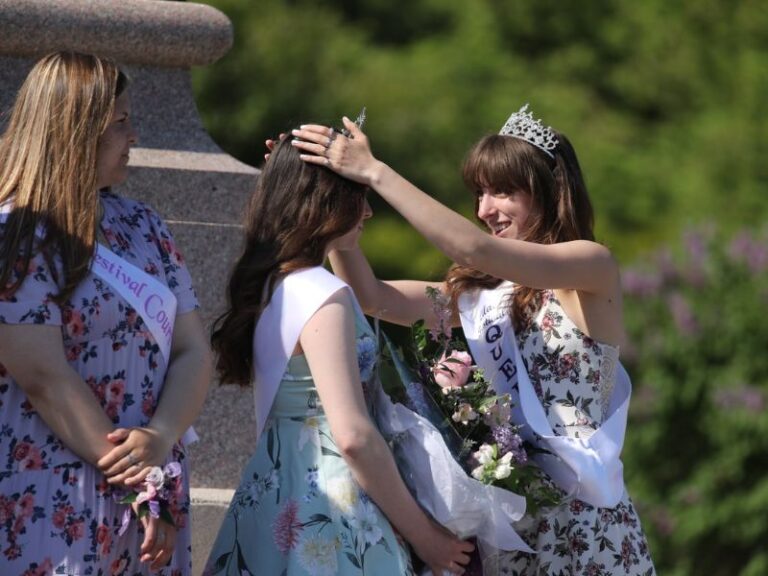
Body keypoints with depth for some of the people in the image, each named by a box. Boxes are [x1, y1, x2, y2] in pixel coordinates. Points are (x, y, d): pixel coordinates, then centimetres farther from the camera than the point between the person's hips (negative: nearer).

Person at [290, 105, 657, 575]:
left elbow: (476, 250, -19)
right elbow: (372, 297, 4)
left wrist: (375, 173, -20)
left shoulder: (593, 266, -6)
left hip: (581, 516, -6)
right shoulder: (482, 292, 14)